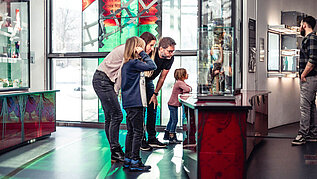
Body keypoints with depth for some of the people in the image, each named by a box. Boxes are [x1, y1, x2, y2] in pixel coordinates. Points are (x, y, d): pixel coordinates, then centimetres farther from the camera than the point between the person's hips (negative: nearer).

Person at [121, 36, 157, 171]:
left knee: (131, 132, 13)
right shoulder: (134, 63, -14)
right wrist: (143, 54, -7)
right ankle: (135, 161, -3)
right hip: (135, 103, -10)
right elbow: (152, 66, -15)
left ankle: (128, 159, 19)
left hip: (129, 103, 10)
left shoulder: (126, 64, 15)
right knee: (138, 132, -6)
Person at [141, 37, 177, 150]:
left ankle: (152, 139, 10)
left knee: (153, 109, 3)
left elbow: (162, 77, -6)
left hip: (149, 81, 6)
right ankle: (141, 140, -4)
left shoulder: (170, 59, -15)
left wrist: (155, 94, -4)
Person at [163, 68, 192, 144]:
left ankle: (166, 135, 25)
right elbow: (187, 89, -31)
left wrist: (189, 88, -6)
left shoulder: (181, 82, 13)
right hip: (173, 104, -10)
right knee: (174, 120, -8)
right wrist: (186, 90, -10)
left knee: (172, 120, 17)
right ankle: (172, 138, -6)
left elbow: (189, 87, 15)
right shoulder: (180, 83, -19)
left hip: (173, 104, 10)